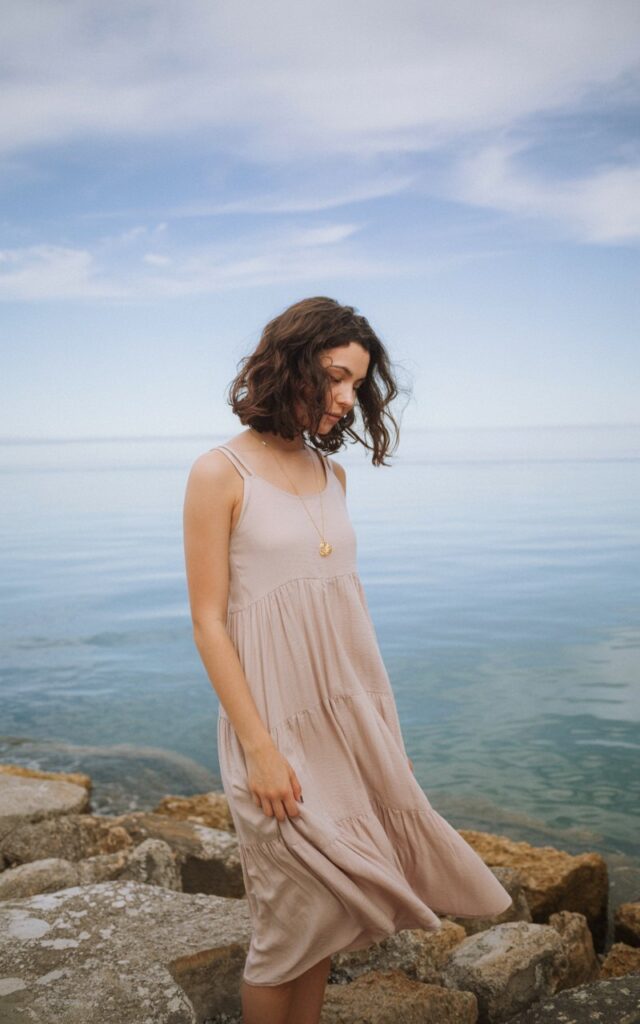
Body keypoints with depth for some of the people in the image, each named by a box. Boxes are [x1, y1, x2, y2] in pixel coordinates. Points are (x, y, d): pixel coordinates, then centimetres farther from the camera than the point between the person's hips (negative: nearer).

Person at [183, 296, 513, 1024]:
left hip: (351, 713, 6)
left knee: (327, 911, 14)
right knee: (293, 918, 5)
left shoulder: (331, 472, 7)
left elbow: (347, 593, 11)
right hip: (279, 718, -6)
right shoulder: (220, 474, -10)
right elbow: (208, 621, -12)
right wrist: (258, 747, -15)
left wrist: (379, 713, 9)